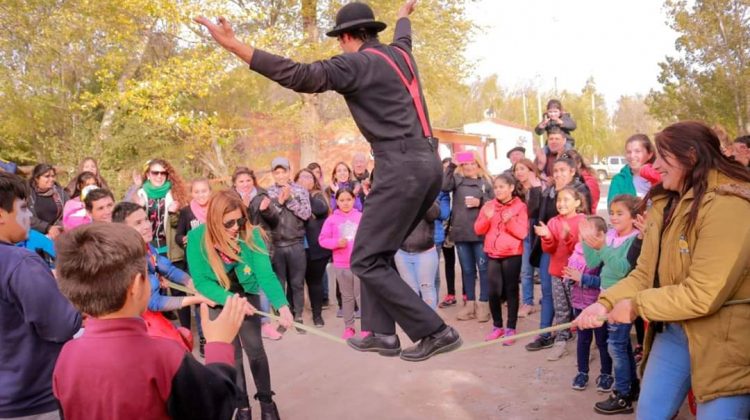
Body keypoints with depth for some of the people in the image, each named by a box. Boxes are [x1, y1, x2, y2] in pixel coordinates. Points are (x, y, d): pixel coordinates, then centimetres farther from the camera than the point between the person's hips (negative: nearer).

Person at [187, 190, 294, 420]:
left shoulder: (251, 234, -24)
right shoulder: (197, 238, -25)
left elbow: (265, 273, -30)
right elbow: (201, 281, -22)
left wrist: (282, 305, -44)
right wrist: (230, 299, -35)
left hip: (246, 294, 1)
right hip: (218, 300, 0)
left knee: (254, 348, 2)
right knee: (231, 353, 3)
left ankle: (266, 400, 21)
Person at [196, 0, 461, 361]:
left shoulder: (356, 64, -6)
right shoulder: (399, 53, 19)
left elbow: (300, 76, -19)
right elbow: (403, 35, 44)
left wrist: (234, 46, -21)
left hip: (402, 167, -9)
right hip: (428, 163, 9)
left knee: (365, 261, -4)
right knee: (378, 253, 17)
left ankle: (435, 331, -3)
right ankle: (382, 332, 19)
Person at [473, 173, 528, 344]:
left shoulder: (520, 207, -3)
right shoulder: (489, 206, 7)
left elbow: (523, 233, -10)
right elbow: (478, 229, 2)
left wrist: (510, 221, -24)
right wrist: (487, 218, -16)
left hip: (512, 255, -3)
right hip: (493, 255, 3)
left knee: (511, 291, 3)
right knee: (494, 291, 2)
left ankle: (510, 328, 12)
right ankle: (497, 326, 17)